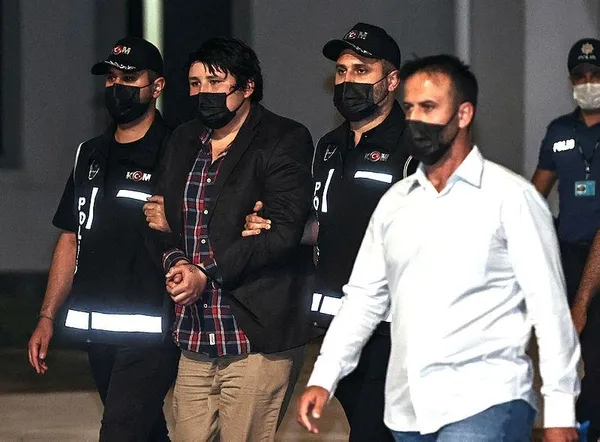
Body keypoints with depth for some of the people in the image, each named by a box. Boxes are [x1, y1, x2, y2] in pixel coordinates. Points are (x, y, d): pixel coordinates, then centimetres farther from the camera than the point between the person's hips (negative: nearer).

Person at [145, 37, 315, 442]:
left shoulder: (284, 141, -5)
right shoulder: (184, 142, 17)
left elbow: (285, 230, -14)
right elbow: (165, 216, 20)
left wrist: (207, 272, -16)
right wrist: (175, 261, -3)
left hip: (254, 339, -6)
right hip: (194, 339, 6)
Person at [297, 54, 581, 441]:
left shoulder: (510, 197, -3)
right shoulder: (396, 201, 14)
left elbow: (550, 307, -5)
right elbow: (365, 296, 16)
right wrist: (323, 379, 5)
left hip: (483, 406, -6)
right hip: (409, 410, 6)